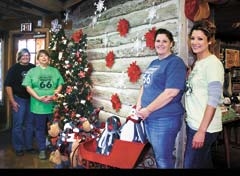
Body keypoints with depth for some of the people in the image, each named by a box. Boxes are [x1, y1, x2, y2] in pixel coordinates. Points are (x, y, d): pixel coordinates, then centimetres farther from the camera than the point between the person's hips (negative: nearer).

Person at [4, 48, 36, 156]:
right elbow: (8, 85, -6)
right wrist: (12, 101, -11)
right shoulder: (14, 68, -2)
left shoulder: (34, 68, 6)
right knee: (18, 125, 3)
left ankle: (29, 146, 24)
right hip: (19, 99, -3)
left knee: (30, 124, 11)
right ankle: (18, 148, 16)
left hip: (32, 99, 3)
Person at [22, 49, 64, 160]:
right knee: (40, 129, 9)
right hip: (38, 105, -1)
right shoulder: (32, 71, 4)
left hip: (53, 105, 1)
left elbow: (60, 85, 3)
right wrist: (38, 98, -15)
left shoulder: (55, 71, 8)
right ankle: (42, 150, 22)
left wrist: (53, 96, -13)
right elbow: (28, 87, -3)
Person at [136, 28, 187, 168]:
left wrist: (147, 110, -18)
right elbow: (145, 86, 18)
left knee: (163, 159, 4)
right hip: (149, 118, 8)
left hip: (165, 119, -8)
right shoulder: (154, 63, 13)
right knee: (158, 155, 21)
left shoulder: (175, 62, -13)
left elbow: (170, 93, -23)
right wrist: (139, 106, 3)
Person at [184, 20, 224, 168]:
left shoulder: (213, 63, -12)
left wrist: (202, 131, -20)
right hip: (192, 124, 7)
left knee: (191, 165, 0)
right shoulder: (196, 63, 12)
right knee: (203, 163, 18)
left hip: (204, 127, -7)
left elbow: (213, 100, -18)